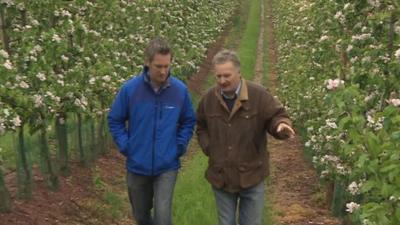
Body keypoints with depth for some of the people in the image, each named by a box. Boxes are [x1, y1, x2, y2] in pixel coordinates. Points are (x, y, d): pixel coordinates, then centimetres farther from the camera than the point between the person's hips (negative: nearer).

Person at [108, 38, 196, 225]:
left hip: (167, 167, -1)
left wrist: (180, 146, -4)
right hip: (137, 166, 1)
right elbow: (115, 120, 0)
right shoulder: (130, 89, -13)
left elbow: (188, 121, 6)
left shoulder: (180, 90, -10)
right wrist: (125, 146, -7)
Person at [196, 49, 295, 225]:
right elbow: (201, 126, 14)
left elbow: (275, 117, -10)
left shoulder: (258, 95, -13)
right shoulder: (209, 98, -1)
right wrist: (208, 148, 1)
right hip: (220, 177, 3)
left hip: (251, 176, -2)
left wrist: (281, 125, -33)